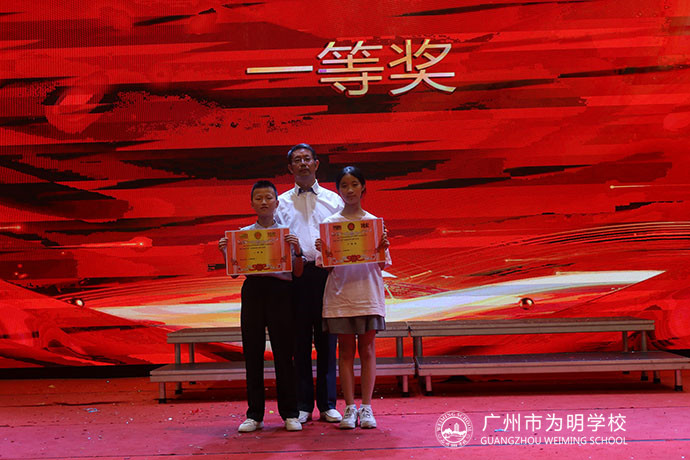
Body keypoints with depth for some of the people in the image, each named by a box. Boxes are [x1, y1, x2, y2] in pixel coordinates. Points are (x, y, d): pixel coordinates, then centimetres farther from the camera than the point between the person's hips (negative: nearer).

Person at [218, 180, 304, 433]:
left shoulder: (288, 232, 8)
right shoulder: (242, 234, 12)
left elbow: (298, 272, 5)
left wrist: (297, 250, -11)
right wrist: (224, 252, -5)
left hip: (280, 291, -1)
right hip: (252, 291, 2)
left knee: (283, 352, -1)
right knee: (252, 352, 2)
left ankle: (290, 414, 8)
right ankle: (254, 414, 12)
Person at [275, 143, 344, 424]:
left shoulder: (333, 200, 14)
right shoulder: (282, 203, 14)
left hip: (326, 272, 0)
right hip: (295, 273, 0)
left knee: (327, 340, 2)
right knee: (300, 340, 2)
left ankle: (328, 404, 10)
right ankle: (303, 405, 10)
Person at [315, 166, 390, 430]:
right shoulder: (330, 223, 5)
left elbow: (382, 265, 4)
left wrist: (382, 248, -15)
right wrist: (323, 251, -17)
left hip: (368, 294, 0)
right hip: (341, 294, 0)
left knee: (367, 349, 3)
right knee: (346, 350, 4)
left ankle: (366, 407, 10)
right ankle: (350, 408, 10)